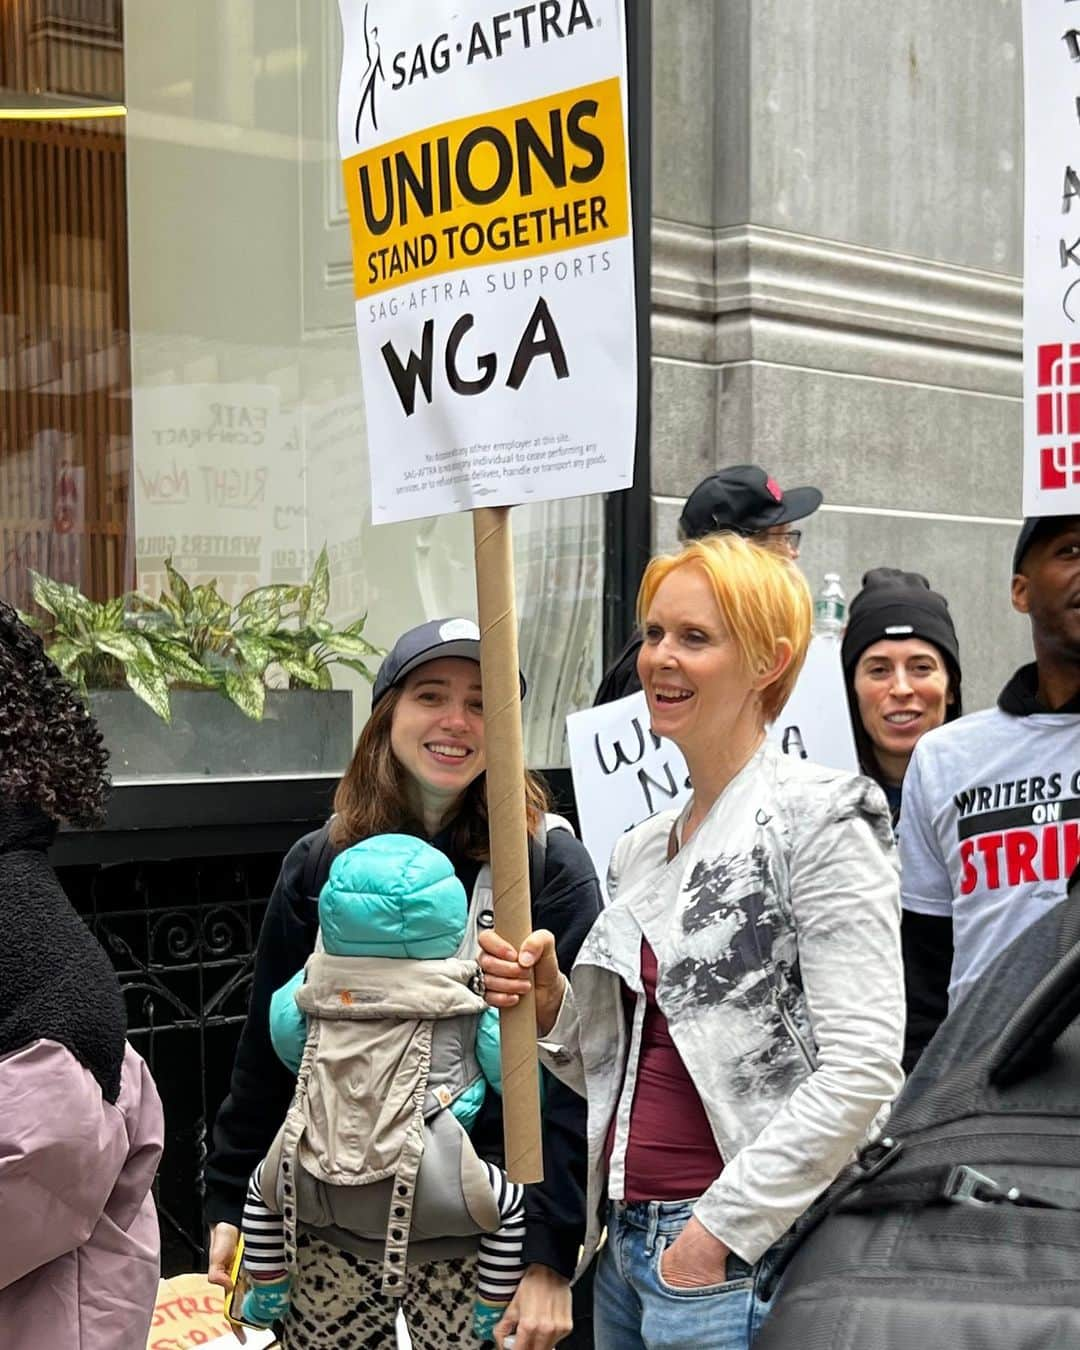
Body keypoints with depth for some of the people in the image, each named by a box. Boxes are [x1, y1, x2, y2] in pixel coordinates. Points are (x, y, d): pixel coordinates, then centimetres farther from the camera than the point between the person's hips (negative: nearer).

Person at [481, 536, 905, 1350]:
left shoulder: (820, 819, -10)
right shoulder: (645, 848, 12)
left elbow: (863, 1067, -17)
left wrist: (719, 1230, -16)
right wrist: (551, 1005, -1)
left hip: (738, 1255, -7)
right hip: (627, 1243, 7)